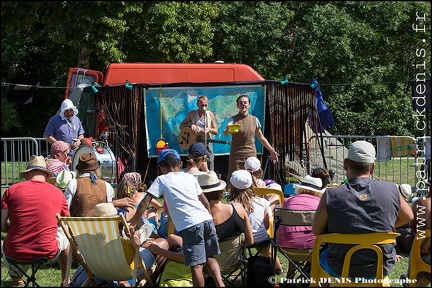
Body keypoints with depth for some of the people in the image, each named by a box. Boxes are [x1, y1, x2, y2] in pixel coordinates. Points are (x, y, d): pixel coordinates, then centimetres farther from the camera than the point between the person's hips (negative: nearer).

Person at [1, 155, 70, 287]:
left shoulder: (12, 190, -2)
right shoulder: (57, 193, 2)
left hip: (14, 254, 0)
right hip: (48, 254, 0)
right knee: (64, 233, 33)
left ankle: (16, 275, 52)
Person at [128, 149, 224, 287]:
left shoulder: (161, 180, 10)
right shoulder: (190, 177, 21)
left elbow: (144, 203, 4)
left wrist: (132, 223, 14)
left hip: (190, 225, -5)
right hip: (207, 219, 5)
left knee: (196, 265, -2)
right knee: (209, 257, 19)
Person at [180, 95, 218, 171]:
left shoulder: (210, 115, 7)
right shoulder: (192, 114, 4)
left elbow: (216, 131, 8)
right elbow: (181, 126, 6)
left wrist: (209, 129, -13)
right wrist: (191, 125, -12)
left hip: (207, 144, 1)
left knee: (210, 171, -3)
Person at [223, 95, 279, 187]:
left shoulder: (254, 120, 5)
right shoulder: (233, 119, -3)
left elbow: (261, 138, 14)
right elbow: (225, 133, -20)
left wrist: (272, 151, 11)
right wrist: (227, 130, -44)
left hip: (251, 154, 2)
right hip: (237, 155, -2)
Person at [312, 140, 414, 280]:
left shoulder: (331, 196, -21)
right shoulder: (391, 191, -14)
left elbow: (316, 231, -6)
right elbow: (408, 217, 6)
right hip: (382, 268, 2)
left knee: (321, 253, 32)